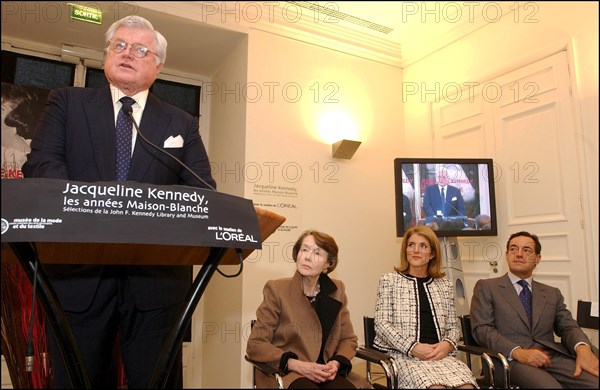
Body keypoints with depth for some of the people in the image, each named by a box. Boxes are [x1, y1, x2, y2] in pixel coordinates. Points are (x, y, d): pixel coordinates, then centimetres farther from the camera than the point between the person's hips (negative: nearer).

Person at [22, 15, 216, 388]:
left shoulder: (182, 123, 12)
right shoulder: (67, 102, 13)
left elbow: (203, 192, 4)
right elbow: (41, 164, 0)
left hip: (156, 276, 0)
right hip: (78, 270, 0)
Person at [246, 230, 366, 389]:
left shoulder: (337, 290, 5)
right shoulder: (277, 289, -6)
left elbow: (348, 338, 12)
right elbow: (256, 344, -6)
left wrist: (336, 363, -9)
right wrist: (298, 365, -18)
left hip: (326, 374, 3)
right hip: (285, 374, -3)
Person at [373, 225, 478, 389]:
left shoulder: (444, 285, 17)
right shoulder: (389, 280, 6)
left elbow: (453, 327, 18)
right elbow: (382, 324, -1)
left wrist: (447, 344, -5)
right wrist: (413, 347, -13)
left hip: (439, 354, 4)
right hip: (404, 354, -3)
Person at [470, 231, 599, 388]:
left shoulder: (552, 293, 22)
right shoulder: (486, 287, 8)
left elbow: (568, 327, 10)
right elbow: (481, 328, -2)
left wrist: (583, 349, -13)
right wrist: (517, 352, -18)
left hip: (552, 357, 5)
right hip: (510, 359, -4)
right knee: (549, 385, -34)